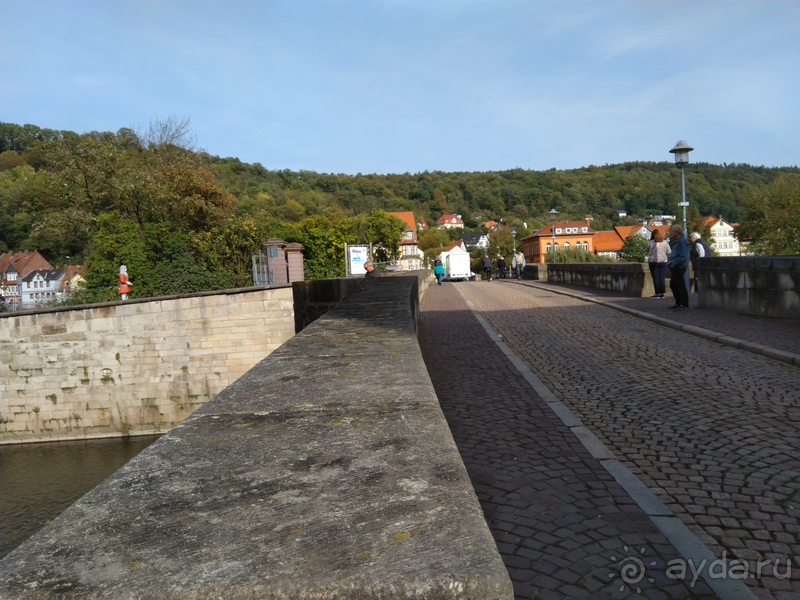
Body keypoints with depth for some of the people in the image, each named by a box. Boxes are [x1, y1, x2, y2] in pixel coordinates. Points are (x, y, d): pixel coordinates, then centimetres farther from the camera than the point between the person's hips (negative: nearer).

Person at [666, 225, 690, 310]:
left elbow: (682, 256, -23)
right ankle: (678, 303, 25)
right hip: (675, 268, 11)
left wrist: (673, 264, -20)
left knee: (680, 286, -6)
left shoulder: (682, 241, -16)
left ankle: (684, 305, -1)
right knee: (673, 285, 17)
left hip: (678, 267, -11)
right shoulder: (677, 241, 17)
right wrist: (670, 263, 13)